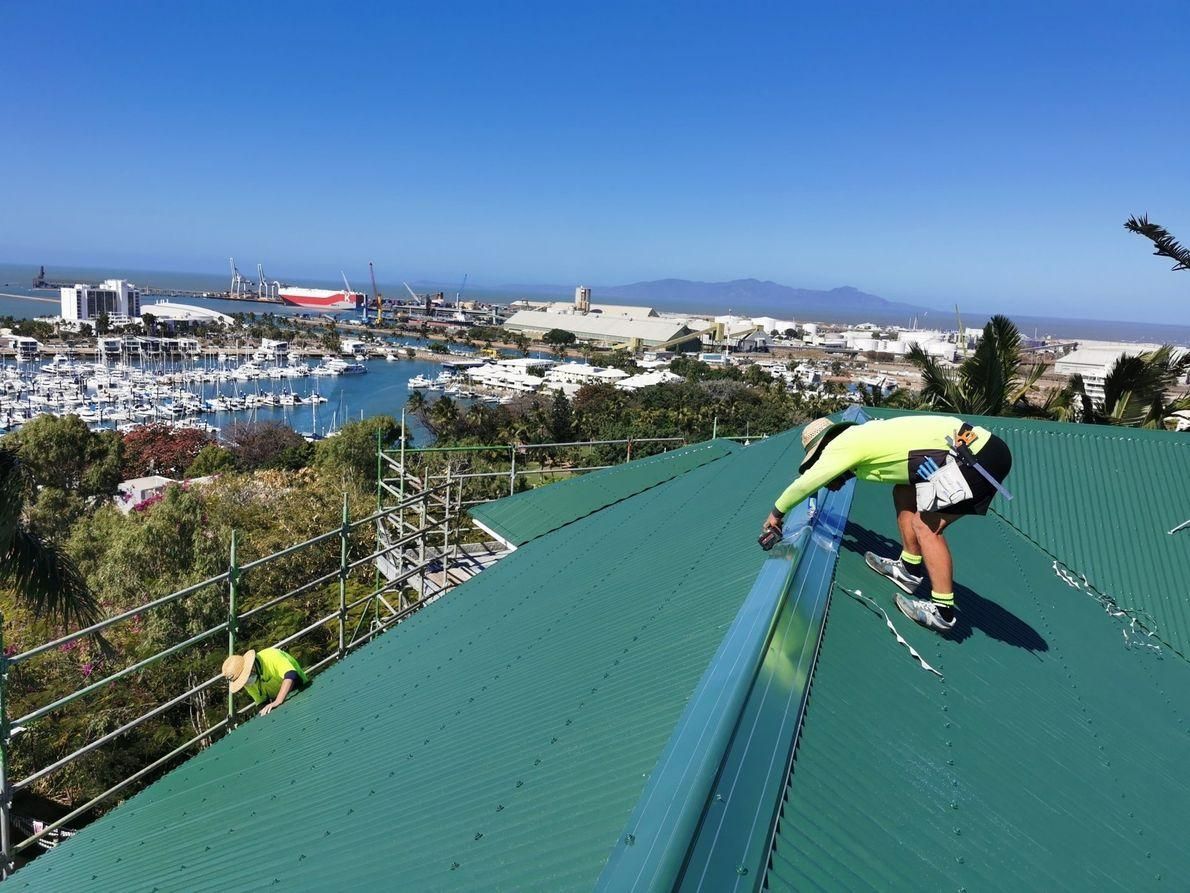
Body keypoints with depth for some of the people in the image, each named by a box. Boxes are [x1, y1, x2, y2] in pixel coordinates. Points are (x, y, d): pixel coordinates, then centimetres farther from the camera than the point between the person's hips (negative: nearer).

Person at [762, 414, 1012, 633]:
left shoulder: (842, 445, -8)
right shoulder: (863, 435, 16)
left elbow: (804, 483, -2)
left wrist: (777, 513, 11)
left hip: (977, 457, -10)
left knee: (926, 526, -6)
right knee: (904, 493, 17)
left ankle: (942, 611, 2)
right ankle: (908, 569, 25)